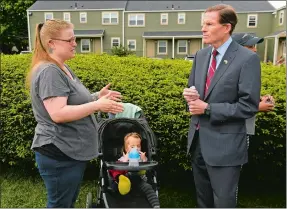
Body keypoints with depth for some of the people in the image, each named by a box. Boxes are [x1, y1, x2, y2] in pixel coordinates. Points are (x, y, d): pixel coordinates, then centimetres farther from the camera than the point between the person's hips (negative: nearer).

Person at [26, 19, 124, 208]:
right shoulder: (49, 72, -20)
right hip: (59, 154, -10)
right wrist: (97, 105, -25)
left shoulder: (63, 69, 12)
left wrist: (97, 96, 3)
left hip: (72, 151, 10)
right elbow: (58, 114, -28)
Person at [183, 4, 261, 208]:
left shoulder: (248, 58, -13)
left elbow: (249, 106, -17)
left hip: (224, 144, -6)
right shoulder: (201, 55, 7)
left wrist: (208, 108, -19)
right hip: (198, 139, 6)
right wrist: (191, 96, -9)